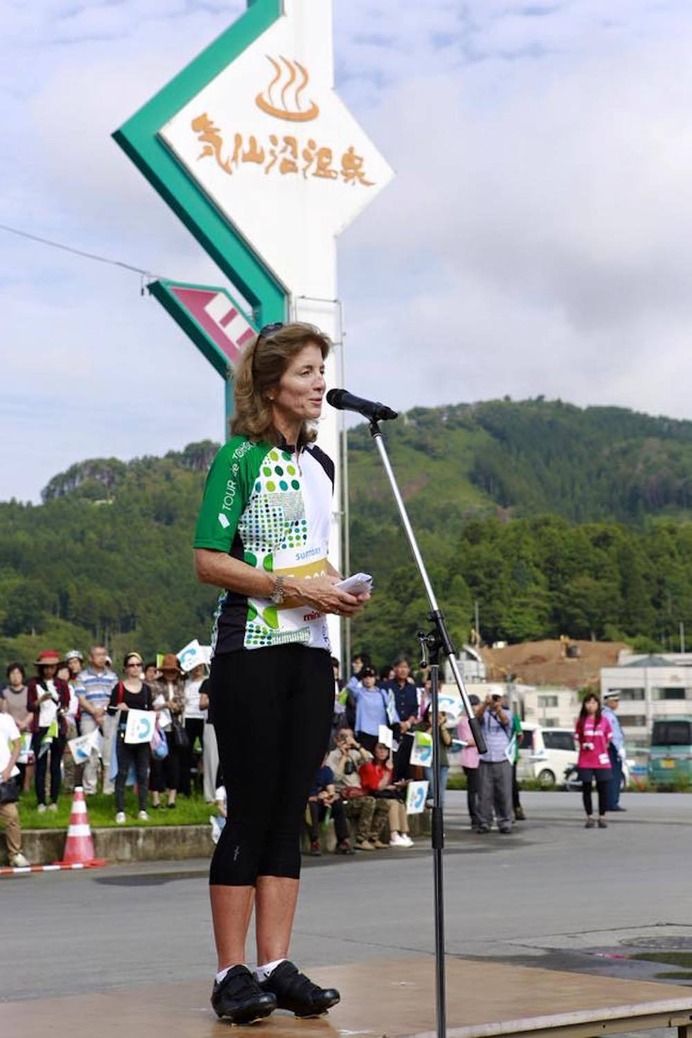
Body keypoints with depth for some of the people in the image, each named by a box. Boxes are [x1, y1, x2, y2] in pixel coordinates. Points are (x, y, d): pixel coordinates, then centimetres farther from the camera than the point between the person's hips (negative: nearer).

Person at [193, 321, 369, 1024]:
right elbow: (209, 561, -12)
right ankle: (232, 974, 2)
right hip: (250, 650, -7)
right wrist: (291, 587, -18)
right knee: (251, 809, -5)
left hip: (311, 652, 7)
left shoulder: (318, 463, 15)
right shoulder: (239, 457, -6)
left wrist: (338, 592, 5)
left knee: (290, 811, 6)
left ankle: (276, 967, 10)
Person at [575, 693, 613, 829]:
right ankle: (590, 817, 12)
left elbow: (608, 740, 8)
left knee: (603, 789, 0)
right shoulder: (580, 721, 4)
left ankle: (602, 817, 8)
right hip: (585, 761, 1)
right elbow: (578, 740, 11)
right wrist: (585, 747, 2)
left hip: (602, 761, -1)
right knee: (586, 789, 3)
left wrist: (600, 751, 4)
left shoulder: (604, 721, 3)